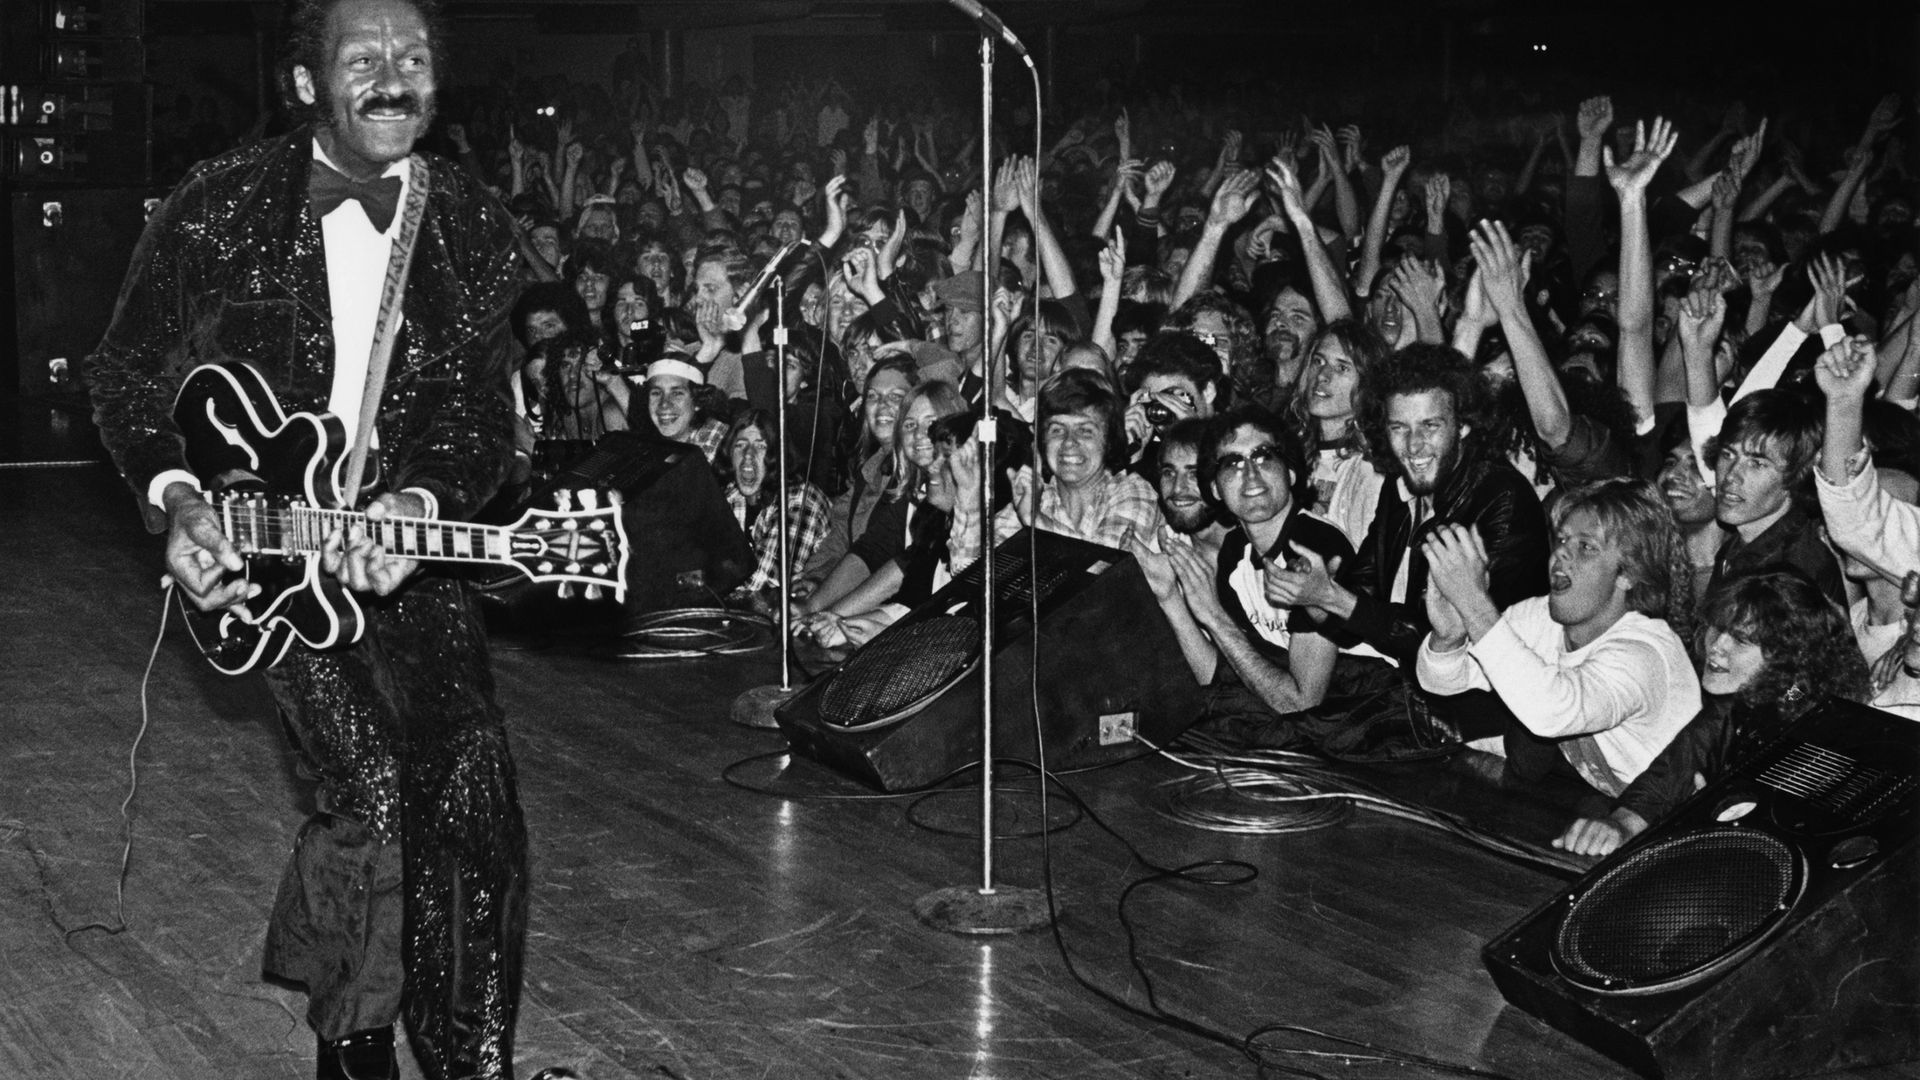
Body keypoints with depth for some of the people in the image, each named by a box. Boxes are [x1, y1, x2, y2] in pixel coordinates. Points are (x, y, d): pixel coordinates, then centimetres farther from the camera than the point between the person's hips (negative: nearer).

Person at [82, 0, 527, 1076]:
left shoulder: (475, 229, 0)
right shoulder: (220, 209, -6)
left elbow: (481, 413, 0)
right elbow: (126, 375, 3)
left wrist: (420, 501, -20)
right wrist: (177, 496, -14)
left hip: (409, 542, 3)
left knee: (471, 798, -11)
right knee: (378, 787, -17)